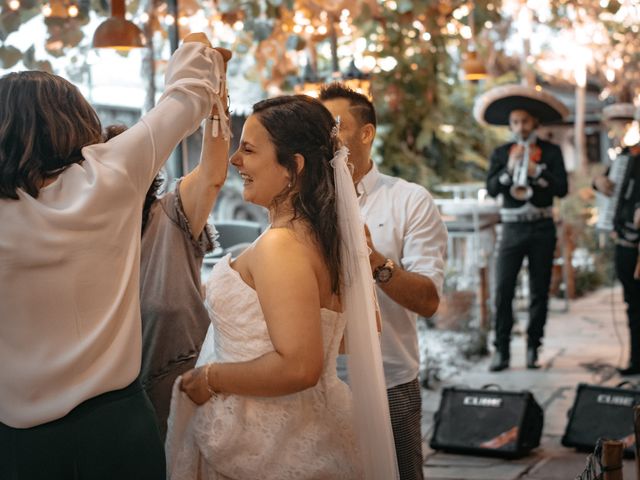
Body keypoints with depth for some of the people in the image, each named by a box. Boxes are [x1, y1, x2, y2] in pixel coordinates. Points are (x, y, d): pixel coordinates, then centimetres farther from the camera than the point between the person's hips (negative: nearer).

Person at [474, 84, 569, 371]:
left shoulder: (551, 152, 4)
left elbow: (561, 189, -5)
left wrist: (535, 172, -16)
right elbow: (491, 189, -3)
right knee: (503, 291, -7)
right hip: (512, 228, 0)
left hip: (542, 229, 0)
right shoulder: (501, 153, 8)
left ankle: (533, 348, 14)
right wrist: (508, 169, -17)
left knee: (539, 291, 4)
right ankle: (501, 350, -2)